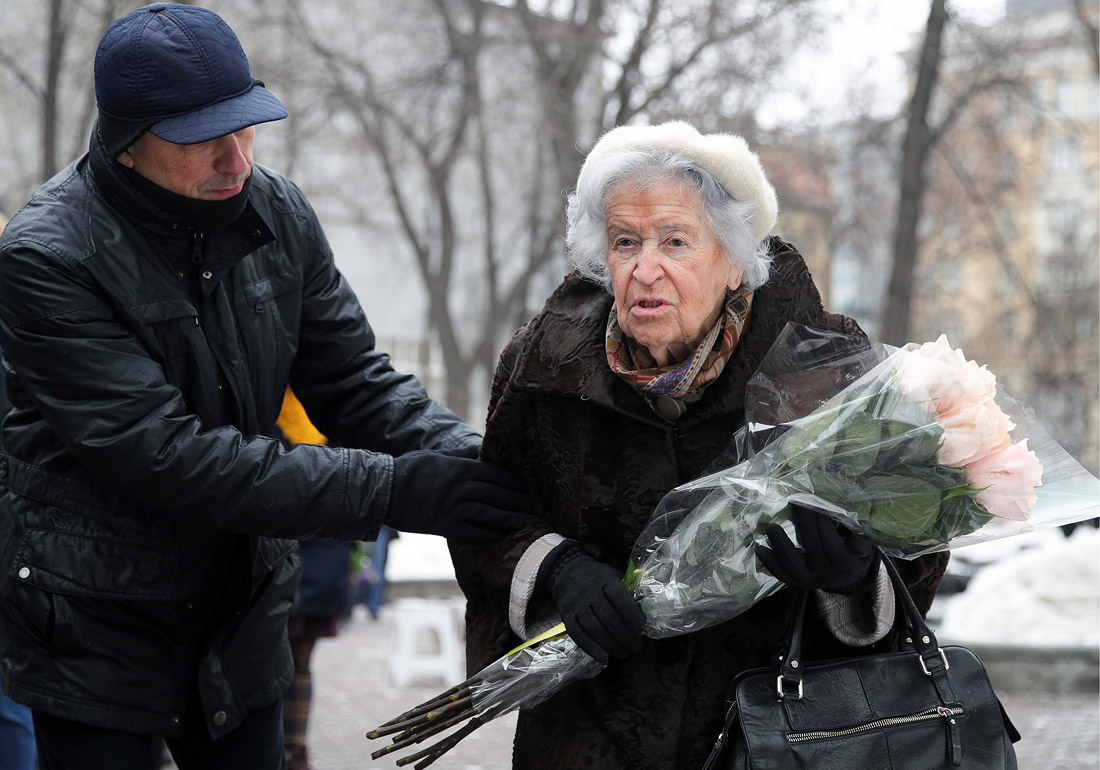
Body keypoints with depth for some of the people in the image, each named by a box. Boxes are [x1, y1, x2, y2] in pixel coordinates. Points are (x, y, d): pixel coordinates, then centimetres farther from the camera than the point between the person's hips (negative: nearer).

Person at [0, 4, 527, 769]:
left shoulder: (277, 213, -4)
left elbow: (354, 379, 1)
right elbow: (165, 455, -29)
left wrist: (467, 456, -20)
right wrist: (391, 490, -32)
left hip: (240, 609, 5)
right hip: (93, 621, -5)